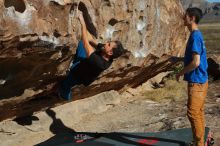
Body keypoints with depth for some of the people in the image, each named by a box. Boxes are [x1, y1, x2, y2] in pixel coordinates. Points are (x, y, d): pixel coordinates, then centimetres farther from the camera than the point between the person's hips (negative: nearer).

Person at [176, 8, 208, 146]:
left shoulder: (195, 36, -18)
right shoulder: (197, 35, 12)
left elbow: (195, 62, -23)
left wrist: (180, 73, -11)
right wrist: (184, 72, 18)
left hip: (196, 81, -10)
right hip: (200, 80, 10)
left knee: (193, 113, -4)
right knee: (199, 112, 15)